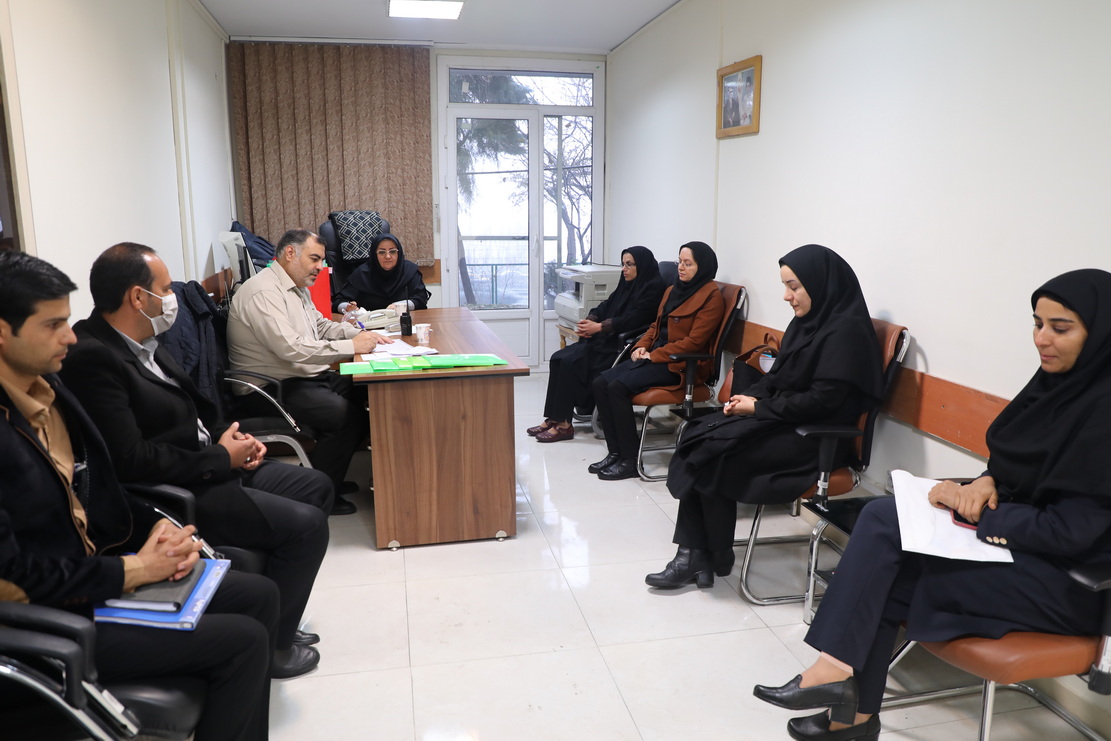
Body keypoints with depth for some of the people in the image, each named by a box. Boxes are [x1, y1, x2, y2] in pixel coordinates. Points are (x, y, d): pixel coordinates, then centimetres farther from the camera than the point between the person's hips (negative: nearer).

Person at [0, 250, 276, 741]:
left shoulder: (47, 385, 2)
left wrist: (157, 528, -5)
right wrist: (135, 569, -18)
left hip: (98, 567, 8)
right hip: (48, 620, -8)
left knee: (259, 595, 5)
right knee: (245, 641, -13)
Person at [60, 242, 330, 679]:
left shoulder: (142, 342, 7)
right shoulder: (92, 357, -22)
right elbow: (131, 460, -27)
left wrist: (229, 436, 1)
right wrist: (221, 457, -17)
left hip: (213, 465, 10)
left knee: (316, 487, 15)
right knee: (308, 524, -16)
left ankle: (280, 616, 24)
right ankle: (271, 645, 5)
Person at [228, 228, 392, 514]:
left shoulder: (297, 287, 15)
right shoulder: (263, 292, -19)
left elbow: (322, 325, 22)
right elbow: (291, 348, -29)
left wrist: (363, 335, 3)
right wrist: (352, 347, -25)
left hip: (308, 376, 10)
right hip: (277, 388, -10)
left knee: (367, 398, -1)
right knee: (348, 415, -24)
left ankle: (329, 477, 12)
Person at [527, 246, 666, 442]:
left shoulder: (653, 288, -9)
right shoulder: (626, 285, 19)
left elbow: (633, 319, -19)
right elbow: (605, 306, 16)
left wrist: (599, 327, -18)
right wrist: (589, 321, -4)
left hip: (623, 346, -9)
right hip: (606, 340, 9)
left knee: (571, 363, -22)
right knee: (559, 358, -8)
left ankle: (563, 424, -14)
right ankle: (554, 418, -8)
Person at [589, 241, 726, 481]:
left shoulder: (711, 297, -8)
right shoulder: (673, 290, 18)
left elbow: (694, 341, -15)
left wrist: (654, 355, -15)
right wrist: (641, 346, 3)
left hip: (681, 366, -8)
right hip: (654, 357, 9)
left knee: (618, 387, -25)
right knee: (600, 382, -11)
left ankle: (629, 461, -16)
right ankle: (615, 452, -7)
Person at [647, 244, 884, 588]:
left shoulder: (845, 331, -16)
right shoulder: (806, 321, 11)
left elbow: (822, 400, -21)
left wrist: (758, 407, -14)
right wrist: (750, 396, -3)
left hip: (814, 437, -9)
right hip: (783, 420, 9)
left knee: (714, 455, -20)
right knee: (697, 437, -11)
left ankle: (715, 556, 1)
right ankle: (694, 553, -12)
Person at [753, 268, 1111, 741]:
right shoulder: (1056, 382, 4)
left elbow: (1070, 530, -22)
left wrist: (971, 507, -15)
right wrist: (987, 482, -7)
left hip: (1072, 579, -8)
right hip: (1022, 541, 8)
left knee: (887, 570, -20)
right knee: (882, 518, -12)